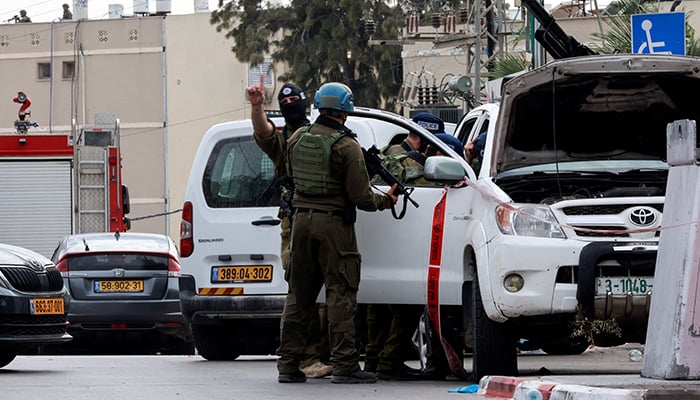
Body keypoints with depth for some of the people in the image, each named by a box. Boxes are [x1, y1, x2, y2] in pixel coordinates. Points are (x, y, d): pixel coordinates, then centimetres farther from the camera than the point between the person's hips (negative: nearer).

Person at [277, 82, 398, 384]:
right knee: (341, 295, -2)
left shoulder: (298, 139, 7)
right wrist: (384, 201, 7)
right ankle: (344, 365, -5)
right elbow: (360, 197, -11)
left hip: (302, 219, 6)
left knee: (299, 294, 12)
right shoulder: (346, 146, -11)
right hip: (333, 223, -6)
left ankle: (288, 364, 12)